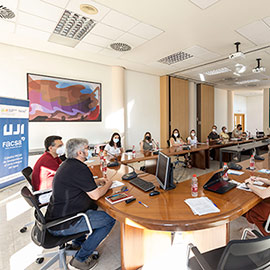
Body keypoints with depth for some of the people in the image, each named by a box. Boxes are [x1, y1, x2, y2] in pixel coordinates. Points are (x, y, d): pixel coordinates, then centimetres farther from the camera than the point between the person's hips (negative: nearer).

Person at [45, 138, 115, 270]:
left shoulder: (67, 164, 8)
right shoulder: (80, 168, -24)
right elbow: (95, 195, -21)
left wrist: (98, 181, 14)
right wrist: (108, 184, -2)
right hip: (62, 226, -10)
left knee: (92, 206, 26)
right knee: (110, 219, -8)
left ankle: (78, 242, 33)